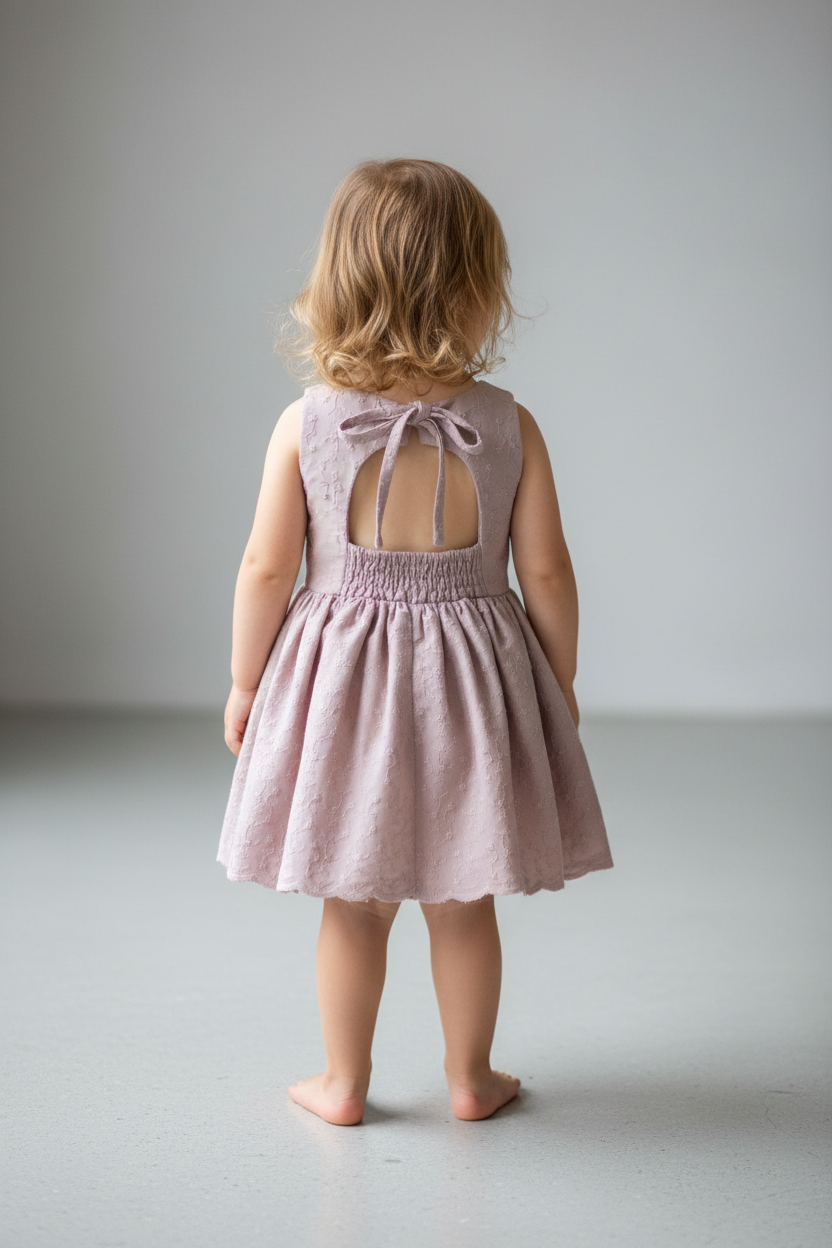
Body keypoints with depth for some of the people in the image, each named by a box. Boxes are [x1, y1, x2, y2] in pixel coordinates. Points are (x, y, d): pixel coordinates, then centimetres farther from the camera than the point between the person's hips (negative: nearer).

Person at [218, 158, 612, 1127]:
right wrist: (560, 683, 10)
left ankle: (344, 1083, 27)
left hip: (344, 678, 0)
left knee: (353, 902, 14)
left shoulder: (304, 422, -10)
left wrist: (244, 683, 6)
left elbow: (265, 569, -7)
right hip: (468, 681, 0)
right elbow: (545, 573, -5)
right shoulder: (509, 426, -10)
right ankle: (470, 1079, 29)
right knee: (463, 903, 15)